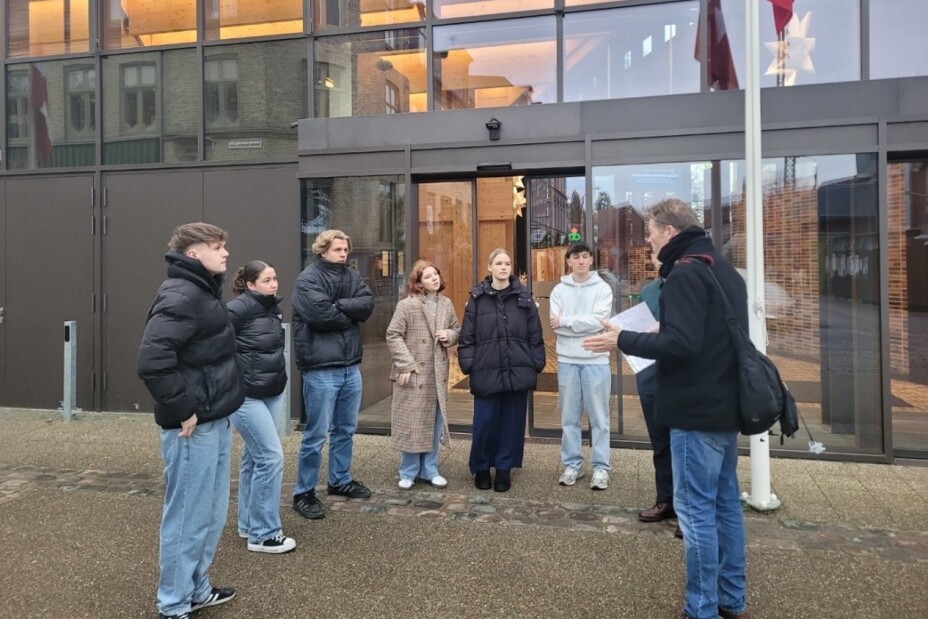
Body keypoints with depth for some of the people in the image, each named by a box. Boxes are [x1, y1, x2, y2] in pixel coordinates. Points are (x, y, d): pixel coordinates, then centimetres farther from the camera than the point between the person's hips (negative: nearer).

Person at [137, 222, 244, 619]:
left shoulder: (204, 291, 14)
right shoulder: (181, 296, -18)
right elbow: (152, 361, -29)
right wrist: (182, 409, -21)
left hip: (215, 422, 10)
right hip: (193, 426, -10)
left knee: (212, 513, 20)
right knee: (188, 517, 4)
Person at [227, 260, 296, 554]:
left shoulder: (272, 308, 8)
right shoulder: (239, 308, -15)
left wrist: (278, 377, 12)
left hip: (272, 393, 8)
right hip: (246, 395, -8)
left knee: (254, 458, 14)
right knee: (271, 457, -8)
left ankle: (249, 524, 27)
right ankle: (263, 534, 4)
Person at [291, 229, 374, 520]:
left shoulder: (353, 276, 11)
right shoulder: (307, 278, -8)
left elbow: (367, 305, -4)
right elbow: (320, 313, -22)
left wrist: (338, 306, -16)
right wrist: (349, 315, -7)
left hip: (350, 366, 7)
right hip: (321, 368, -6)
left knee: (346, 430, 17)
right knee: (316, 434, 0)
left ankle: (340, 480, 33)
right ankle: (304, 492, 14)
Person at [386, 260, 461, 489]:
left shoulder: (446, 304, 6)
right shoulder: (407, 305, -11)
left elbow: (457, 330, 16)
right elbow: (393, 335, -11)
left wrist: (449, 336, -8)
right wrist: (406, 364, -17)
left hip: (438, 373, 5)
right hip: (414, 372, -5)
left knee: (434, 423, 11)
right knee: (411, 423, 4)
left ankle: (430, 470, 25)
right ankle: (408, 472, 19)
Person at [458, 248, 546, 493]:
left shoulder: (524, 297, 6)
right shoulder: (477, 298, 2)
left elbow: (535, 335, 6)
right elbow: (467, 336, 2)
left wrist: (537, 365, 2)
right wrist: (468, 364, -5)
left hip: (518, 371, 1)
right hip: (486, 372, -1)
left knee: (512, 422, 8)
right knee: (485, 422, 3)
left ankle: (504, 468, 23)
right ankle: (481, 468, 23)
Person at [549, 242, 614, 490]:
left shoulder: (602, 288, -1)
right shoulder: (559, 290, 5)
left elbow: (598, 321, -14)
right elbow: (556, 325, -6)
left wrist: (566, 321, -12)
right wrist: (584, 325, -14)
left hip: (596, 360, -2)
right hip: (567, 360, 2)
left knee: (599, 417, 5)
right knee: (569, 417, 10)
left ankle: (600, 467, 15)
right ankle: (572, 464, 21)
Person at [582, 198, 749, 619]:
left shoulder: (685, 274, -15)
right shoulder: (725, 271, 16)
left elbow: (681, 344, -25)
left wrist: (623, 340, -15)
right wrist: (659, 332, 20)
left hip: (698, 410, -10)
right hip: (726, 406, 10)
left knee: (696, 508, -2)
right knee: (725, 503, 16)